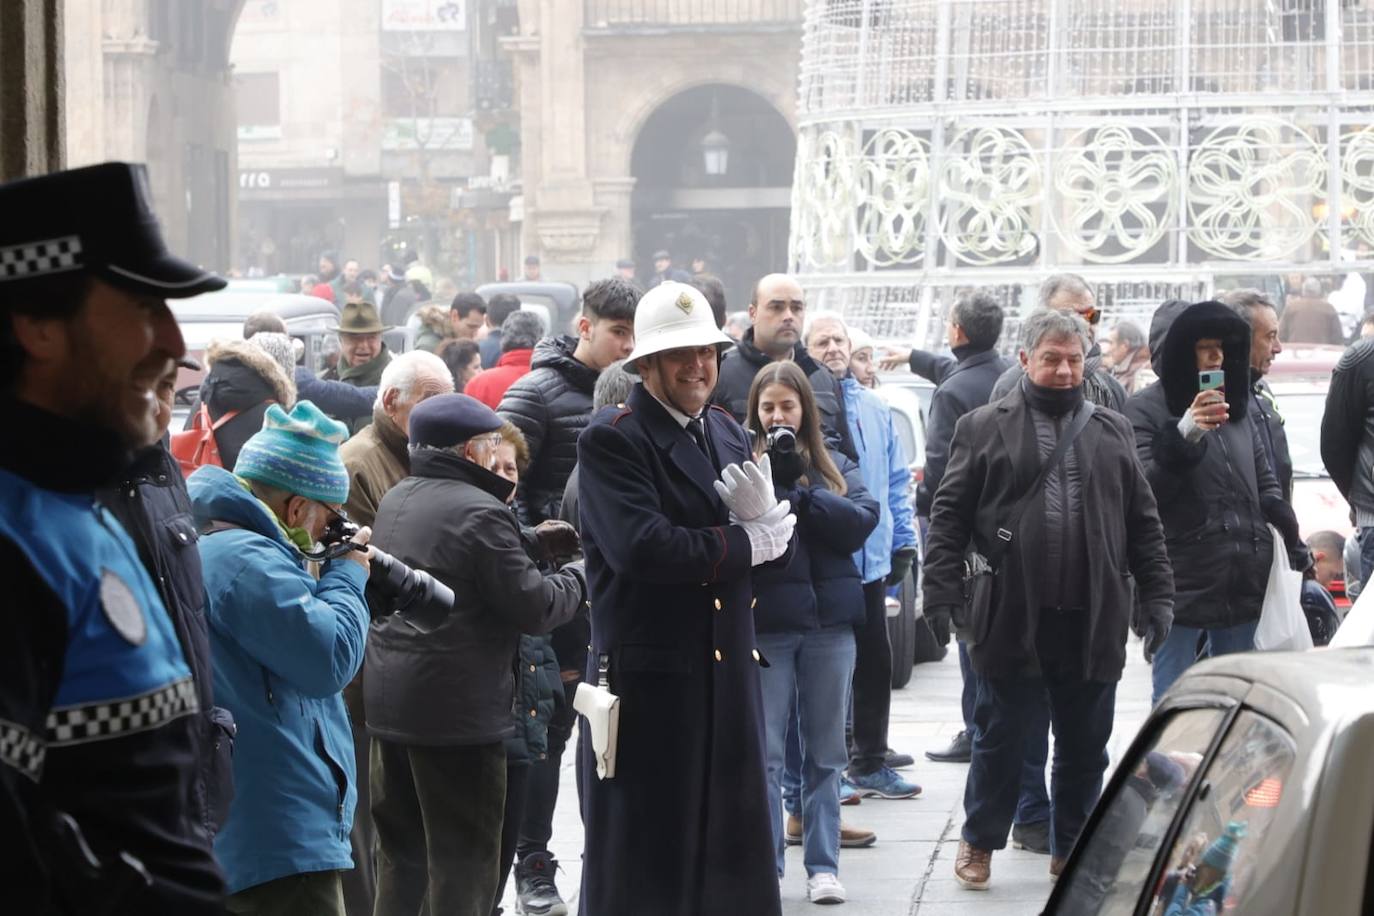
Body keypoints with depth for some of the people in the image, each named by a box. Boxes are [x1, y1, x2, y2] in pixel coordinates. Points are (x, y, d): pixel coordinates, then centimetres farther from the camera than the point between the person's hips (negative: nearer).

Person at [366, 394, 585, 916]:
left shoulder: (394, 502, 10)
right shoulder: (480, 512, -16)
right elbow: (532, 608, -16)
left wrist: (533, 543, 13)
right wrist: (575, 581, 2)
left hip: (388, 701, 8)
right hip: (459, 710, -8)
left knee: (400, 846, 16)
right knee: (464, 854, 0)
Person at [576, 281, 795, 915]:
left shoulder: (727, 434, 15)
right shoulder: (611, 440, -9)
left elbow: (777, 548, 12)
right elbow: (640, 547, -23)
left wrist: (765, 516, -11)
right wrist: (743, 544, -11)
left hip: (729, 670, 7)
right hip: (647, 679, -7)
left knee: (734, 860, 10)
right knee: (643, 863, 2)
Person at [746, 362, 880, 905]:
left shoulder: (835, 467, 11)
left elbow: (861, 523, -7)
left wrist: (798, 490, -13)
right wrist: (771, 481, -21)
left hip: (830, 621, 3)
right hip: (763, 621, -2)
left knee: (826, 753, 7)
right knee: (764, 752, -1)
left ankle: (823, 865, 13)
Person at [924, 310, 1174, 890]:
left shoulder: (1112, 432, 13)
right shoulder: (983, 428, 4)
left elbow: (1143, 523, 14)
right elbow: (949, 516, 0)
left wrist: (1156, 598, 6)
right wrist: (946, 594, -8)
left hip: (1093, 621, 3)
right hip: (1012, 619, -3)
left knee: (1085, 745, 9)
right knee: (1002, 737, 6)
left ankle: (1071, 849, 22)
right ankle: (979, 841, 22)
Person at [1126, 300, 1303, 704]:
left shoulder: (1236, 410, 16)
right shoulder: (1145, 410, -6)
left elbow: (1265, 485, 23)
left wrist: (1292, 545, 10)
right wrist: (1183, 436, -28)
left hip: (1243, 589, 7)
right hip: (1181, 590, -6)